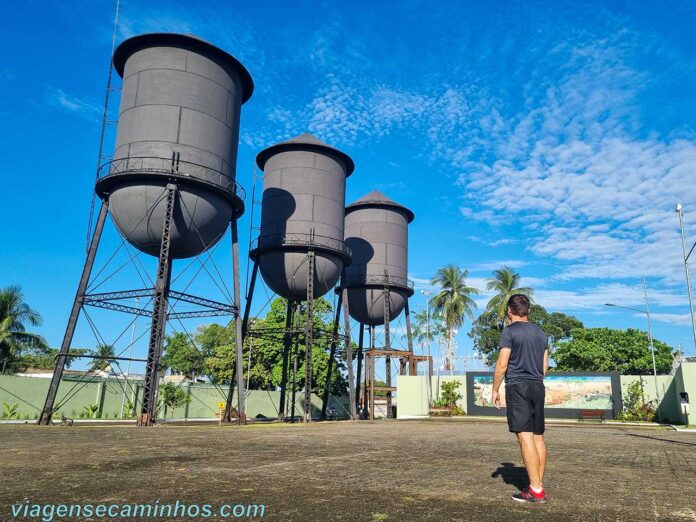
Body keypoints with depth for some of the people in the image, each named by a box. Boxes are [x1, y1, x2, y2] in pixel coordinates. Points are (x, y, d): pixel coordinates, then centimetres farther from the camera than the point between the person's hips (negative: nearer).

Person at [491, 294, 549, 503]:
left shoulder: (510, 331, -6)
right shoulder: (541, 333, 14)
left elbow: (502, 364, -10)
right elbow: (544, 366, 18)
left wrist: (495, 390, -2)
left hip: (517, 387, -7)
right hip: (537, 387, 7)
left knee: (525, 437, -8)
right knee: (538, 436, 11)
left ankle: (536, 490, -8)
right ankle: (539, 484, 16)